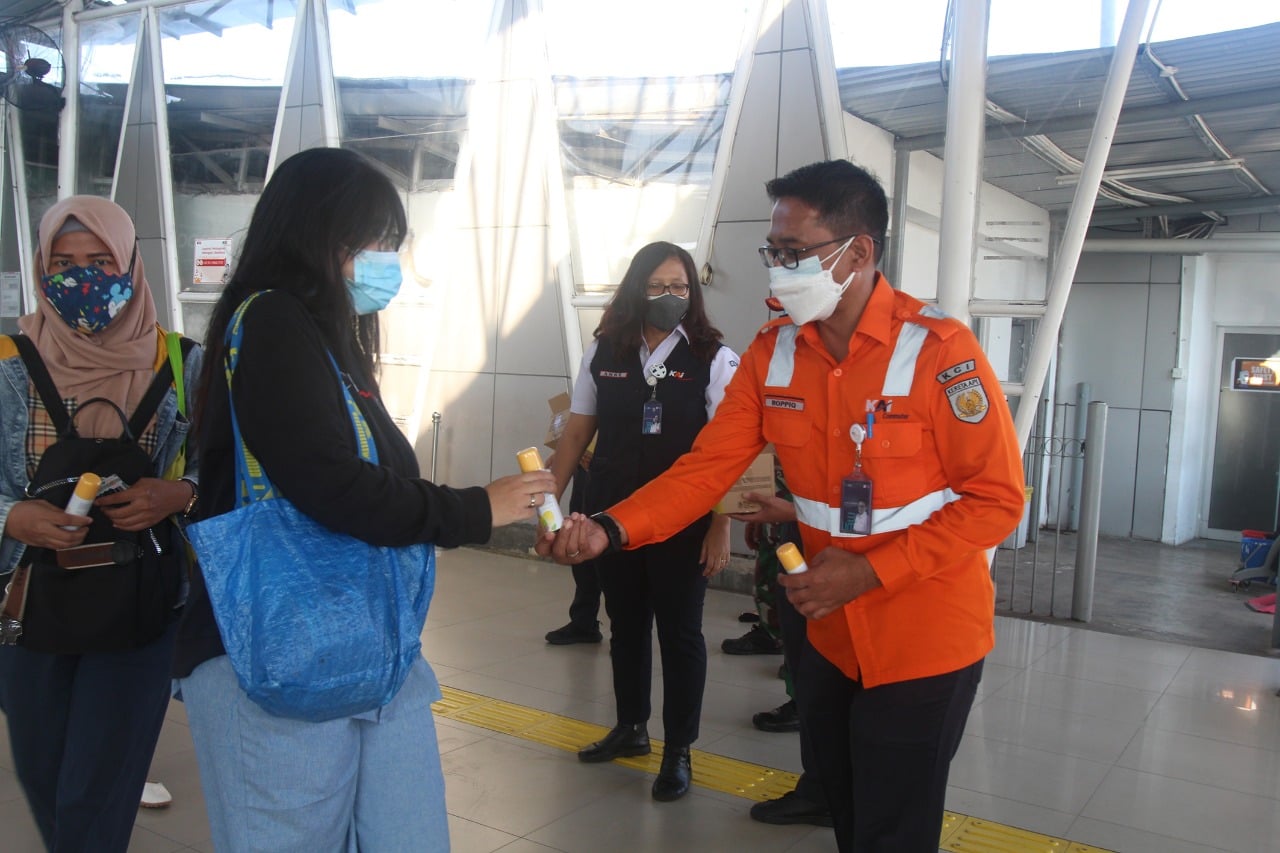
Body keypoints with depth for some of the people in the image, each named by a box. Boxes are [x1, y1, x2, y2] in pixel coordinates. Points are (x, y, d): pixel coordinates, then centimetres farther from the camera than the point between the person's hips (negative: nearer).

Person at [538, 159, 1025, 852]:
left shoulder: (938, 351, -19)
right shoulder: (772, 353, -3)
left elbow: (996, 499, -16)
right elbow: (708, 465, -7)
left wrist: (868, 572, -22)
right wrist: (608, 530, -22)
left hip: (924, 645, -5)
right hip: (831, 637, 5)